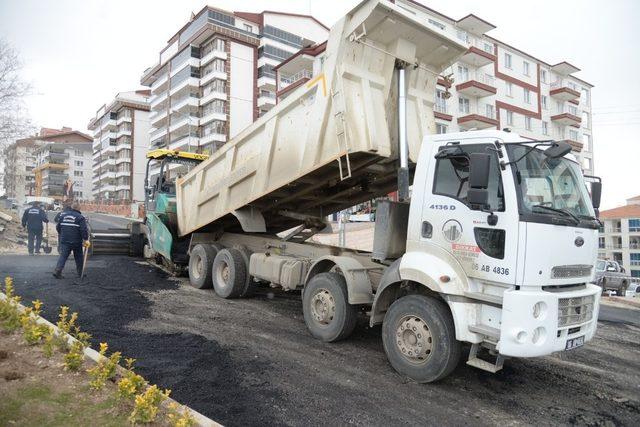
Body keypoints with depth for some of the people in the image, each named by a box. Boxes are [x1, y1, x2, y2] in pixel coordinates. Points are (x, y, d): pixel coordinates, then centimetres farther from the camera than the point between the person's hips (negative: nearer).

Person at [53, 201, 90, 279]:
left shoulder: (63, 215, 7)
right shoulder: (80, 217, -8)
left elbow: (58, 227, 14)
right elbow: (84, 230, -16)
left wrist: (61, 234, 29)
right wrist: (86, 239, -10)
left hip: (64, 240, 3)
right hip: (76, 241, -3)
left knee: (63, 256, 5)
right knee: (78, 257, 10)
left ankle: (57, 271, -10)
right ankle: (80, 273, 17)